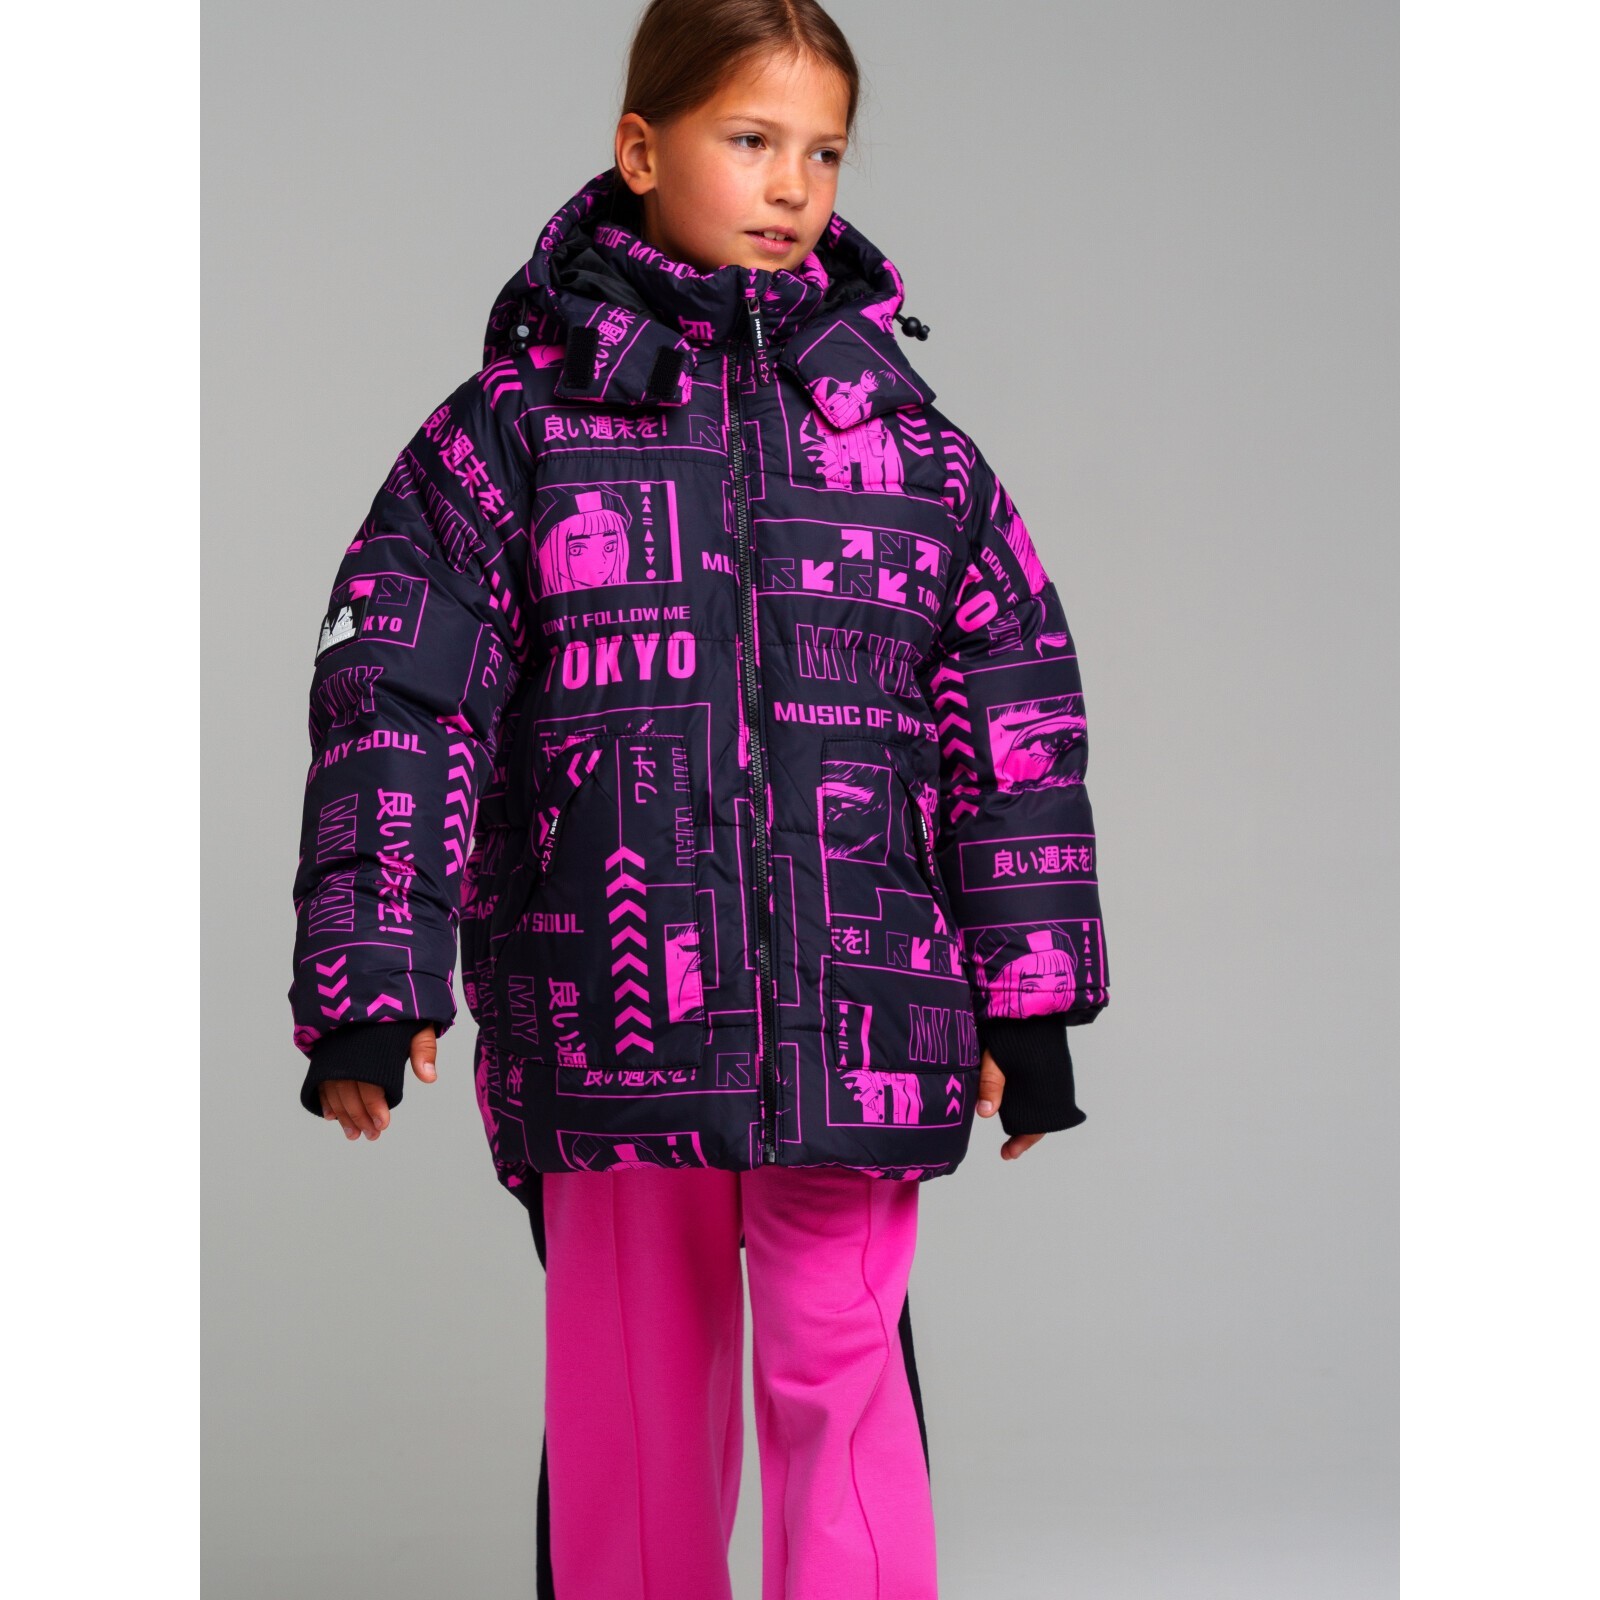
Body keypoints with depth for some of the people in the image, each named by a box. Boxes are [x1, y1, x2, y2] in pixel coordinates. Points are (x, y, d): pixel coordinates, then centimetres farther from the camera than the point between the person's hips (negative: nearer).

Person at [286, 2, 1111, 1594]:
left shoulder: (903, 431, 9)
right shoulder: (519, 416, 3)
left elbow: (1016, 716, 10)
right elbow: (395, 693, 0)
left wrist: (1032, 1004, 7)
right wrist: (369, 983, -6)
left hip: (856, 1013, 1)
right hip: (603, 1019, -1)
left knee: (839, 1375, 0)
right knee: (628, 1399, 8)